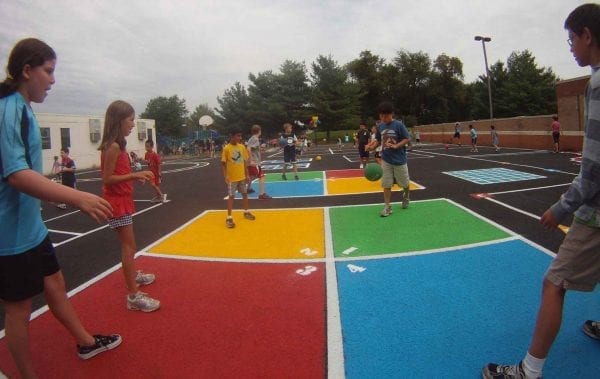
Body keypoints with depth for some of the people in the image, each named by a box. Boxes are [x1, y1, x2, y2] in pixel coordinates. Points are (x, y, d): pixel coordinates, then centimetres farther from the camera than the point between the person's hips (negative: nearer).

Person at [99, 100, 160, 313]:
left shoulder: (118, 145, 10)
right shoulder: (113, 147, -19)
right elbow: (107, 179, -21)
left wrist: (136, 176, 5)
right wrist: (134, 175, -27)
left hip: (122, 201, 10)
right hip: (117, 203, -10)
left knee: (128, 244, 24)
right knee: (129, 246, -9)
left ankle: (134, 275, 42)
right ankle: (133, 296, -6)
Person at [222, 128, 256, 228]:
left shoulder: (242, 147, 2)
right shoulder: (226, 148, -13)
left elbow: (245, 161, 9)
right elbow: (223, 164, -10)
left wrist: (247, 174, 9)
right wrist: (225, 177, -18)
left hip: (242, 176, 5)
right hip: (232, 178, -5)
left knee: (245, 194, 16)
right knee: (231, 197, 0)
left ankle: (246, 212, 36)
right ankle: (229, 218, 8)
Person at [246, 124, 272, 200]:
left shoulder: (253, 138, 13)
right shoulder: (255, 139, -15)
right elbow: (249, 149, -28)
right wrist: (251, 161, -28)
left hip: (253, 161, 10)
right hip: (254, 162, -10)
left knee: (252, 176, 29)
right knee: (261, 176, -12)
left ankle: (248, 188, 46)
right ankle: (262, 194, -14)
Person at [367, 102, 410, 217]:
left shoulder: (399, 125, -13)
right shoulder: (380, 126, 1)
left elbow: (406, 139, -10)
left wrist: (396, 146, -24)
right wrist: (373, 146, -9)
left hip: (399, 160, -3)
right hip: (386, 160, 3)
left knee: (405, 183, 14)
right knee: (386, 184, 1)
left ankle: (406, 195, 46)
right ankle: (387, 207, 9)